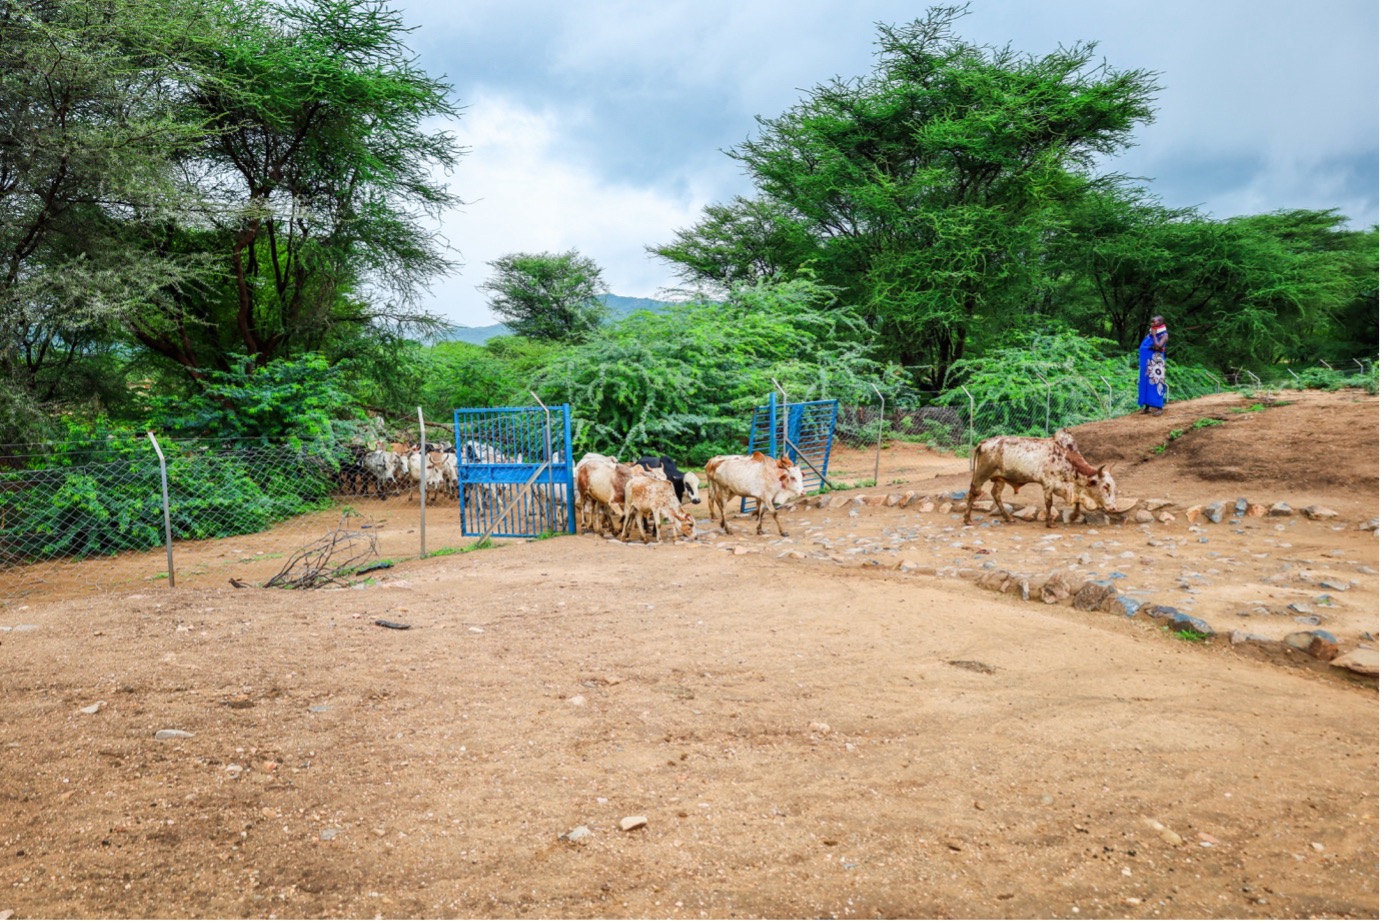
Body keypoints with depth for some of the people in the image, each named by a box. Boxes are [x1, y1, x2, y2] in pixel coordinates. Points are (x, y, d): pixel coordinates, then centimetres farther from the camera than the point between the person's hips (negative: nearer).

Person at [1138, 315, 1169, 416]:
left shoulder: (1164, 335, -6)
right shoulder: (1150, 334, 13)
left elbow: (1158, 346, -23)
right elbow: (1143, 347, 16)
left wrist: (1154, 335, -15)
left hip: (1156, 364, -7)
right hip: (1147, 363, 7)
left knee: (1156, 383, -6)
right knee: (1146, 383, 7)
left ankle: (1159, 407, -1)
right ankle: (1147, 406, 13)